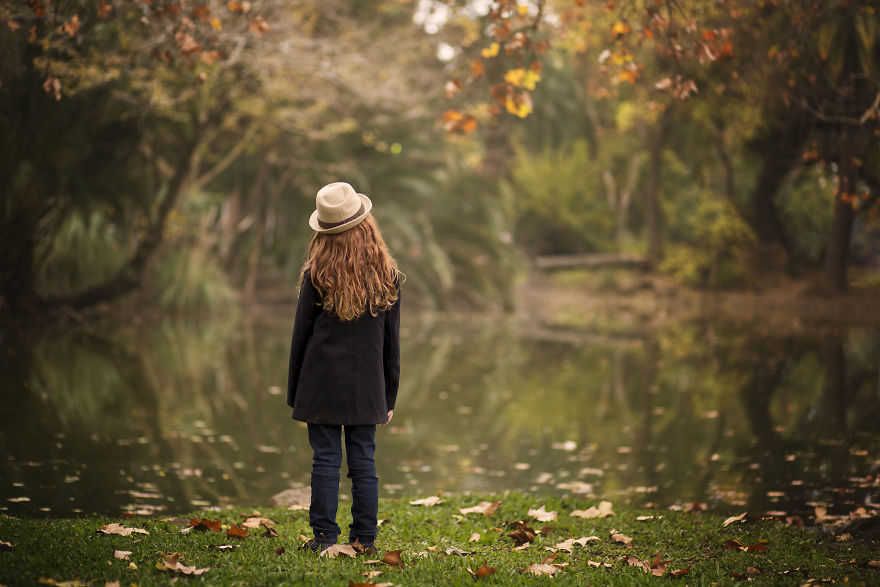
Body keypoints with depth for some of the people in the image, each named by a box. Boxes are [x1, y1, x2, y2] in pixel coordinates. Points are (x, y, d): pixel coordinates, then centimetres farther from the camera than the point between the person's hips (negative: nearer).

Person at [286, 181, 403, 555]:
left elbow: (301, 335, -2)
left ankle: (325, 536, 4)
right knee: (364, 461, 8)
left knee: (325, 460, 3)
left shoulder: (317, 276, -8)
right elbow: (391, 342, 5)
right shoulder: (387, 276, -1)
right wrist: (389, 397, 12)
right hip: (367, 387, 2)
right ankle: (365, 538, 11)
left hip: (322, 385, -2)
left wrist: (294, 392, 7)